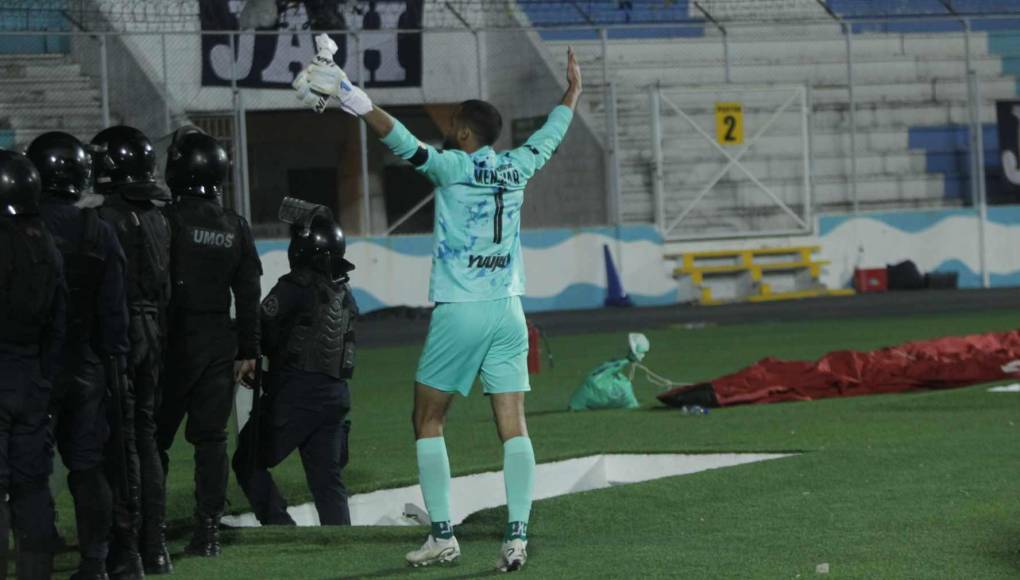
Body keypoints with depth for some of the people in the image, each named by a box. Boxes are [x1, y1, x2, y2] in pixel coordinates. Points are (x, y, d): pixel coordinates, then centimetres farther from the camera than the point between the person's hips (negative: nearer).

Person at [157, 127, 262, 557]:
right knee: (211, 437, 7)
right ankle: (207, 531, 5)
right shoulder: (235, 227, 7)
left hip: (175, 341, -4)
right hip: (219, 342, 5)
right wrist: (248, 351, 15)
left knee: (155, 436, 3)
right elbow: (248, 295, 9)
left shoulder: (167, 220, -11)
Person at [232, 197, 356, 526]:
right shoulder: (344, 295, 12)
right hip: (335, 394, 7)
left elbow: (263, 335, -12)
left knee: (249, 462, 6)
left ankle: (281, 529, -4)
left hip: (295, 395, -7)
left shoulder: (296, 288, -12)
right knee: (327, 478, 10)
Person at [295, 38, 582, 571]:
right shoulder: (516, 168, 8)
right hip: (507, 310, 4)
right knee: (513, 426, 0)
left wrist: (357, 103, -24)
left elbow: (405, 143, -20)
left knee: (428, 421, 8)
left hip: (458, 312, -4)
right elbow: (551, 134, 26)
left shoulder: (453, 167, -6)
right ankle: (516, 536, -10)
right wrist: (572, 91, 43)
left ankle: (442, 534, 2)